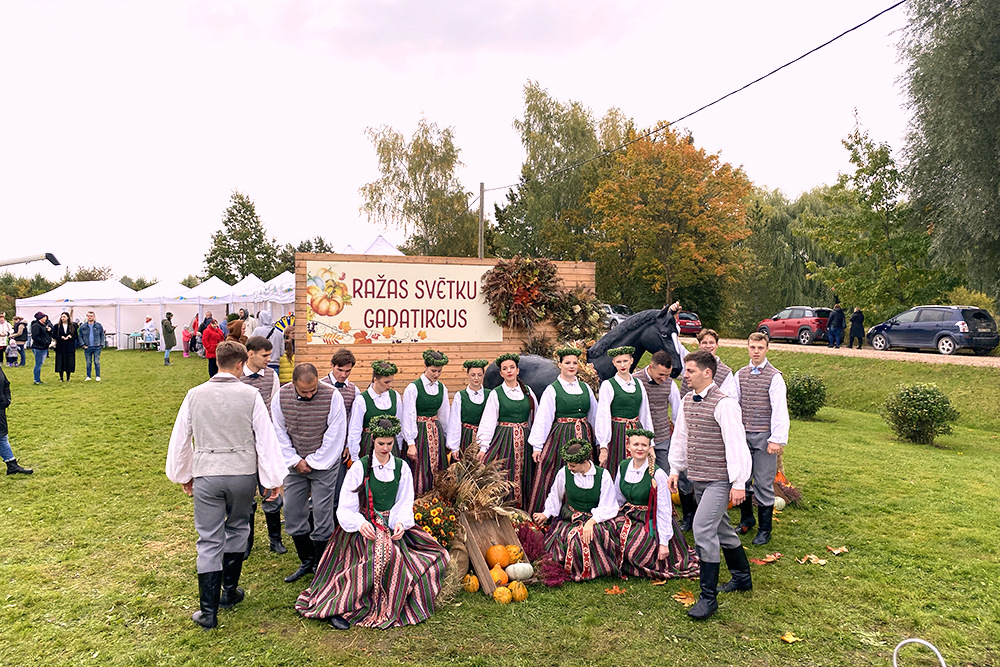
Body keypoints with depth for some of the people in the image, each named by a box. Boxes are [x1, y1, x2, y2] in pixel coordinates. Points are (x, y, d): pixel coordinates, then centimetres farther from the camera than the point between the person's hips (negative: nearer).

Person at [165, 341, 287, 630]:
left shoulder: (195, 394, 0)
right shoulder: (250, 395, -8)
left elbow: (180, 438, 9)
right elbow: (265, 438, -6)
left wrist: (184, 474, 23)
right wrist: (273, 478, 1)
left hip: (206, 475, 1)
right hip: (242, 473, -1)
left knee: (209, 541, 6)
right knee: (237, 530, 21)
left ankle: (209, 611, 9)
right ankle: (230, 592, 33)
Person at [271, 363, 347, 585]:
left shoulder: (332, 396, -16)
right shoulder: (281, 397, -7)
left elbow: (335, 436, -12)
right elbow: (279, 433, 2)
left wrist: (314, 462, -9)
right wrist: (294, 461, -4)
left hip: (324, 464, -3)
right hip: (295, 465, 4)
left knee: (322, 512, -1)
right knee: (292, 512, 7)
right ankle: (306, 561, 25)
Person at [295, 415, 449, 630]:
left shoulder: (402, 468, 9)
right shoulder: (360, 467, -2)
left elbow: (405, 504, 7)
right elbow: (345, 507, -5)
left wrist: (401, 522, -15)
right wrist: (360, 523, -24)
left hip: (393, 526, 5)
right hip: (364, 527, -4)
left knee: (437, 554, -14)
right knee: (383, 554, -34)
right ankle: (339, 607, -29)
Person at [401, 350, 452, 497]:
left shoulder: (442, 388, 6)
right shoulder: (413, 388, -10)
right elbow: (408, 418, -11)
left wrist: (450, 442, 15)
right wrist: (411, 443, -15)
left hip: (437, 432, 5)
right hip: (418, 433, -5)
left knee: (437, 471, 8)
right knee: (419, 473, -3)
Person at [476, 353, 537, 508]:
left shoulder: (528, 391, 8)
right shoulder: (496, 394, 0)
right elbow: (488, 422, -3)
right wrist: (483, 447, -9)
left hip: (524, 440, 3)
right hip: (504, 439, -3)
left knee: (523, 476, 3)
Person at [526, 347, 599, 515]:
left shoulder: (585, 388, 11)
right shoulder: (552, 390, -3)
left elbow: (595, 416, 16)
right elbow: (542, 419, -5)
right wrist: (537, 446, -8)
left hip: (583, 438, 4)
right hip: (560, 437, -4)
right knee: (556, 476, -3)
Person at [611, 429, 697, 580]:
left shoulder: (658, 474, -16)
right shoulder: (623, 467, 0)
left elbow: (664, 511, -13)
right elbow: (617, 500, 14)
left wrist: (664, 542, -14)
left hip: (651, 523, -5)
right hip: (629, 515, 5)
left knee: (632, 548, -29)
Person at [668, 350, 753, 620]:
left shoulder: (724, 403, -16)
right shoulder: (687, 401, 8)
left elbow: (736, 444, -17)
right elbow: (680, 437, 18)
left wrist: (738, 483, -17)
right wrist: (675, 469, 17)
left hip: (719, 480, -8)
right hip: (698, 478, 8)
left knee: (703, 529, -15)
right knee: (721, 529, 19)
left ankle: (708, 597, -4)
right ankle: (742, 578, 39)